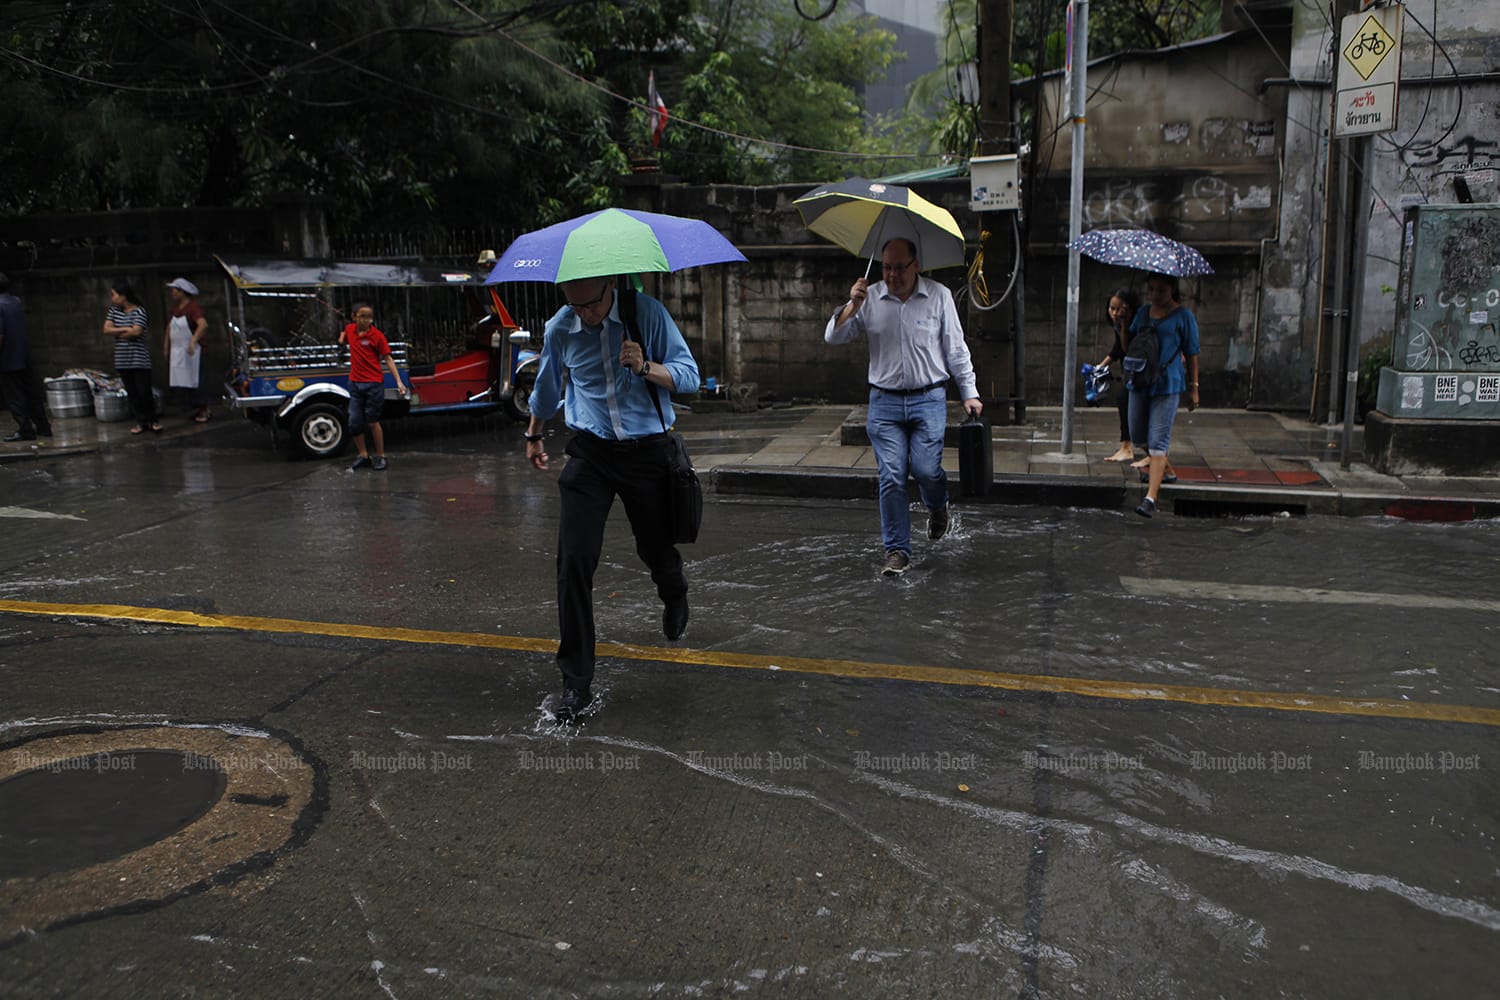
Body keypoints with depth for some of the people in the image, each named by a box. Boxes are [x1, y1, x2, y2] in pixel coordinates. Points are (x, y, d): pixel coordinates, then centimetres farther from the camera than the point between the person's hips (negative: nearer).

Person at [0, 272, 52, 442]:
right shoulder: (16, 302, 7)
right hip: (25, 357, 7)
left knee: (14, 397, 0)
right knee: (32, 394, 12)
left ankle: (25, 430, 2)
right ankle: (43, 427, 16)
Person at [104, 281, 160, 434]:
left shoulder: (139, 311, -8)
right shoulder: (114, 311, 10)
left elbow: (136, 332, -19)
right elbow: (106, 329, 1)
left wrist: (117, 333, -5)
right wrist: (125, 329, -11)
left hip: (140, 360, -6)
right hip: (123, 361, 6)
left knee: (144, 392, -6)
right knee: (132, 393, 7)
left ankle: (153, 420, 9)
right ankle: (141, 422, 15)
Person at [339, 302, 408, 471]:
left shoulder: (377, 335, -9)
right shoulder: (350, 329, 5)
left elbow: (388, 359, -10)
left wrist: (398, 381, -18)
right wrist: (342, 338, 8)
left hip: (373, 384, -5)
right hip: (355, 383, 5)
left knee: (372, 422, 2)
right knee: (354, 423, 5)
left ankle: (381, 457, 15)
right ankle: (363, 456, 20)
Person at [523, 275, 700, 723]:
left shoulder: (647, 313, -9)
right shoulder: (559, 329, -1)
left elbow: (689, 375, -7)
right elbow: (546, 388, 18)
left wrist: (646, 367, -26)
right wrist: (533, 436, 30)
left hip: (646, 450, -1)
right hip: (590, 452, 1)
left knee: (655, 548, 14)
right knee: (574, 560, -11)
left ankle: (674, 596, 55)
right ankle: (576, 683, -3)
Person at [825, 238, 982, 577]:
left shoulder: (939, 296, 2)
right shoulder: (869, 298, 4)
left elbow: (956, 348, 7)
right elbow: (833, 336, 1)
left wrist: (969, 393, 4)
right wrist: (853, 305, -15)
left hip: (929, 399, -1)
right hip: (884, 400, 1)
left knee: (925, 469, -8)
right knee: (891, 477, -3)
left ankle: (937, 507, 29)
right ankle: (897, 551, 7)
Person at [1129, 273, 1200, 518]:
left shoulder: (1183, 317, -3)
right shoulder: (1142, 312, 12)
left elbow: (1191, 354, -1)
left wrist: (1193, 387, -1)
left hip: (1167, 385, -6)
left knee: (1158, 442, -11)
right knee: (1138, 434, 15)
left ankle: (1151, 498, -17)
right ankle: (1161, 470, 45)